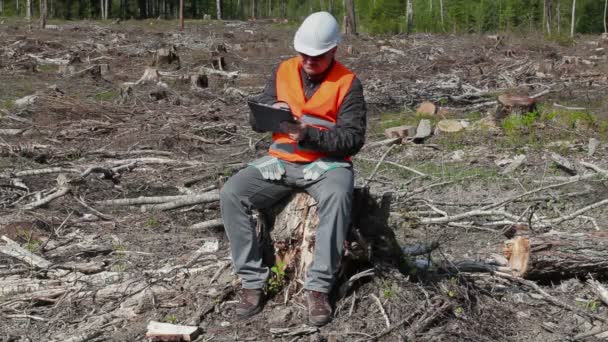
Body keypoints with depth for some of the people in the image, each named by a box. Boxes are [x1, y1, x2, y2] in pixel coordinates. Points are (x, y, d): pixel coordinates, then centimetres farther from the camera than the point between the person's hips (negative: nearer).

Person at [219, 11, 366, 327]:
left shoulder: (348, 83, -6)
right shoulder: (283, 71, 6)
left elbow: (353, 139, -12)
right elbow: (255, 119, 7)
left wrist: (308, 134, -26)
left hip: (327, 162, -4)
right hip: (281, 160, 4)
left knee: (337, 196, -39)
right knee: (231, 194, -20)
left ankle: (318, 288, -30)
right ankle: (252, 281, -15)